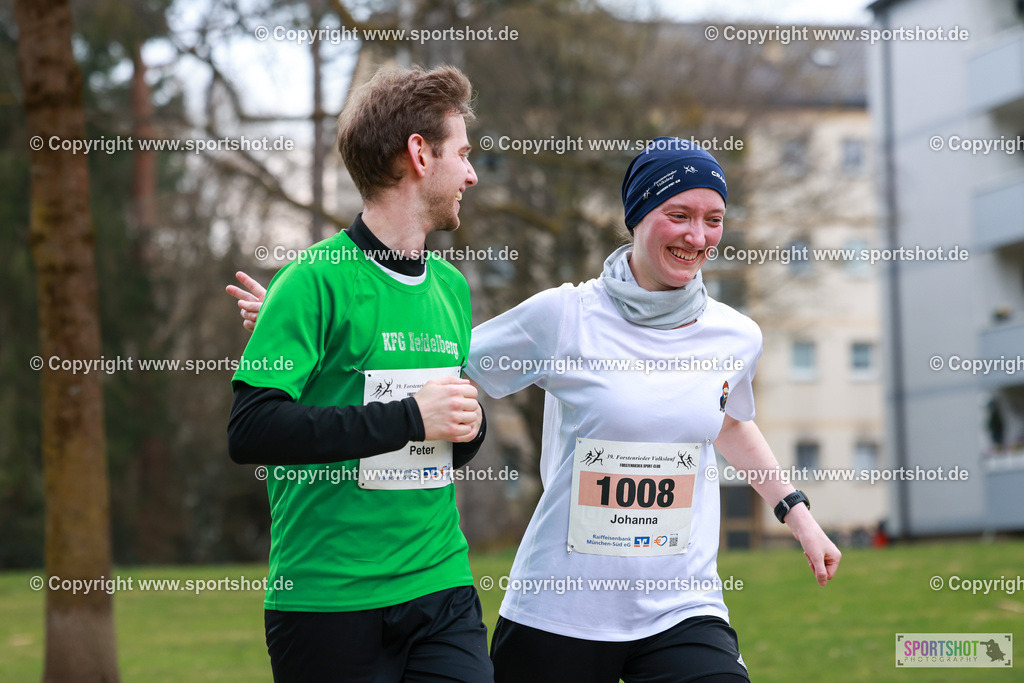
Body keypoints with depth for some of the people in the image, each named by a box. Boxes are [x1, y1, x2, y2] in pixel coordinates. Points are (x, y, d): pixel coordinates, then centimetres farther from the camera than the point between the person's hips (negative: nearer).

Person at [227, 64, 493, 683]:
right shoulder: (318, 280, -8)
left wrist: (469, 427, 1)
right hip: (328, 602, -5)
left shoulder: (452, 288, 15)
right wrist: (409, 418, -18)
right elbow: (250, 432, -18)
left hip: (443, 589, 5)